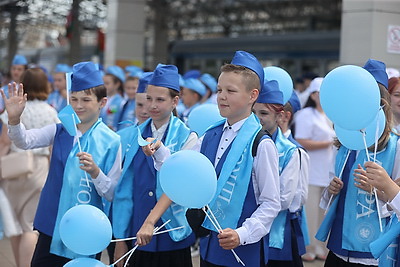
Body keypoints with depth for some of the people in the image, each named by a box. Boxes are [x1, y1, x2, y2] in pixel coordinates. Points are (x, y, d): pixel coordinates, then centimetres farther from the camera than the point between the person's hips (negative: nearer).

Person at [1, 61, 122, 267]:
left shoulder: (111, 142, -7)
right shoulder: (60, 131, 3)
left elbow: (112, 194, -8)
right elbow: (25, 141, -14)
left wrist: (95, 171, -25)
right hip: (52, 225, 3)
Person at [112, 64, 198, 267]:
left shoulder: (187, 138, -3)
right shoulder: (132, 137, 6)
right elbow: (124, 189, 5)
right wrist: (120, 239, 3)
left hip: (172, 239, -3)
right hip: (136, 238, 3)